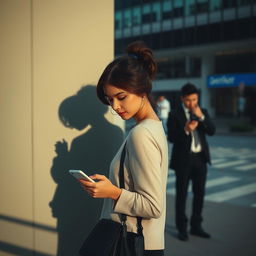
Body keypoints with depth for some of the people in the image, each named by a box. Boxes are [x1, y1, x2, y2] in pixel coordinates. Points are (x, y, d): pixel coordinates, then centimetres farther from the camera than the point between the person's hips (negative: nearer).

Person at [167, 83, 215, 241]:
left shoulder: (203, 112, 8)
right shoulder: (175, 114, -5)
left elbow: (212, 131, -5)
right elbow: (171, 138, -11)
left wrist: (201, 117, -18)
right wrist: (186, 130, -27)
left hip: (200, 158, 4)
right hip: (183, 159, -4)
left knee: (199, 193, 10)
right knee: (182, 194, 4)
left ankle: (196, 226, 23)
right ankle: (182, 228, 15)